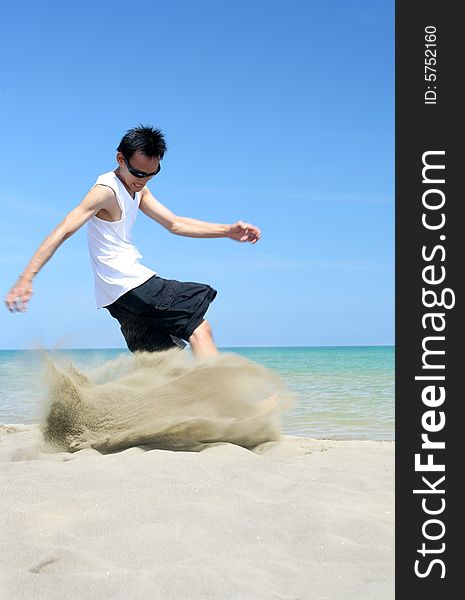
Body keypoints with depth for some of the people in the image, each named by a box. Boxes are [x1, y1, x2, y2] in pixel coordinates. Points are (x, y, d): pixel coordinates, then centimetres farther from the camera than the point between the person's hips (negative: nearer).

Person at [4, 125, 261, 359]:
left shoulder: (138, 189, 15)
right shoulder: (107, 191, -14)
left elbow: (175, 224, 18)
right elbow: (63, 231, -23)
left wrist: (228, 231, 9)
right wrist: (26, 278, -33)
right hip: (129, 285, -10)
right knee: (200, 329, -10)